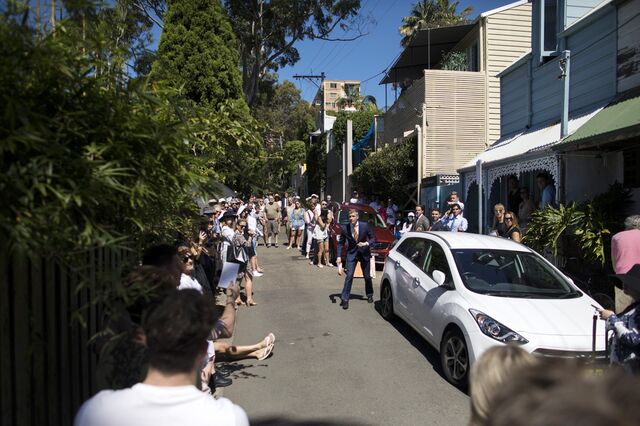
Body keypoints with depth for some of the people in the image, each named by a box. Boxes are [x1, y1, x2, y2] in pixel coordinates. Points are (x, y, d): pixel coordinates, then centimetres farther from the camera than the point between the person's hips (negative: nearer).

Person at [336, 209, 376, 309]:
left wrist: (366, 243, -25)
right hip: (351, 253, -1)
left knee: (367, 276, 15)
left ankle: (369, 295, 38)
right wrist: (339, 257, -15)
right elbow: (340, 243, -5)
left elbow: (373, 238, -5)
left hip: (364, 253, 1)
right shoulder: (344, 228, -14)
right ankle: (344, 299, -4)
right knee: (349, 276, -12)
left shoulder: (365, 225, -15)